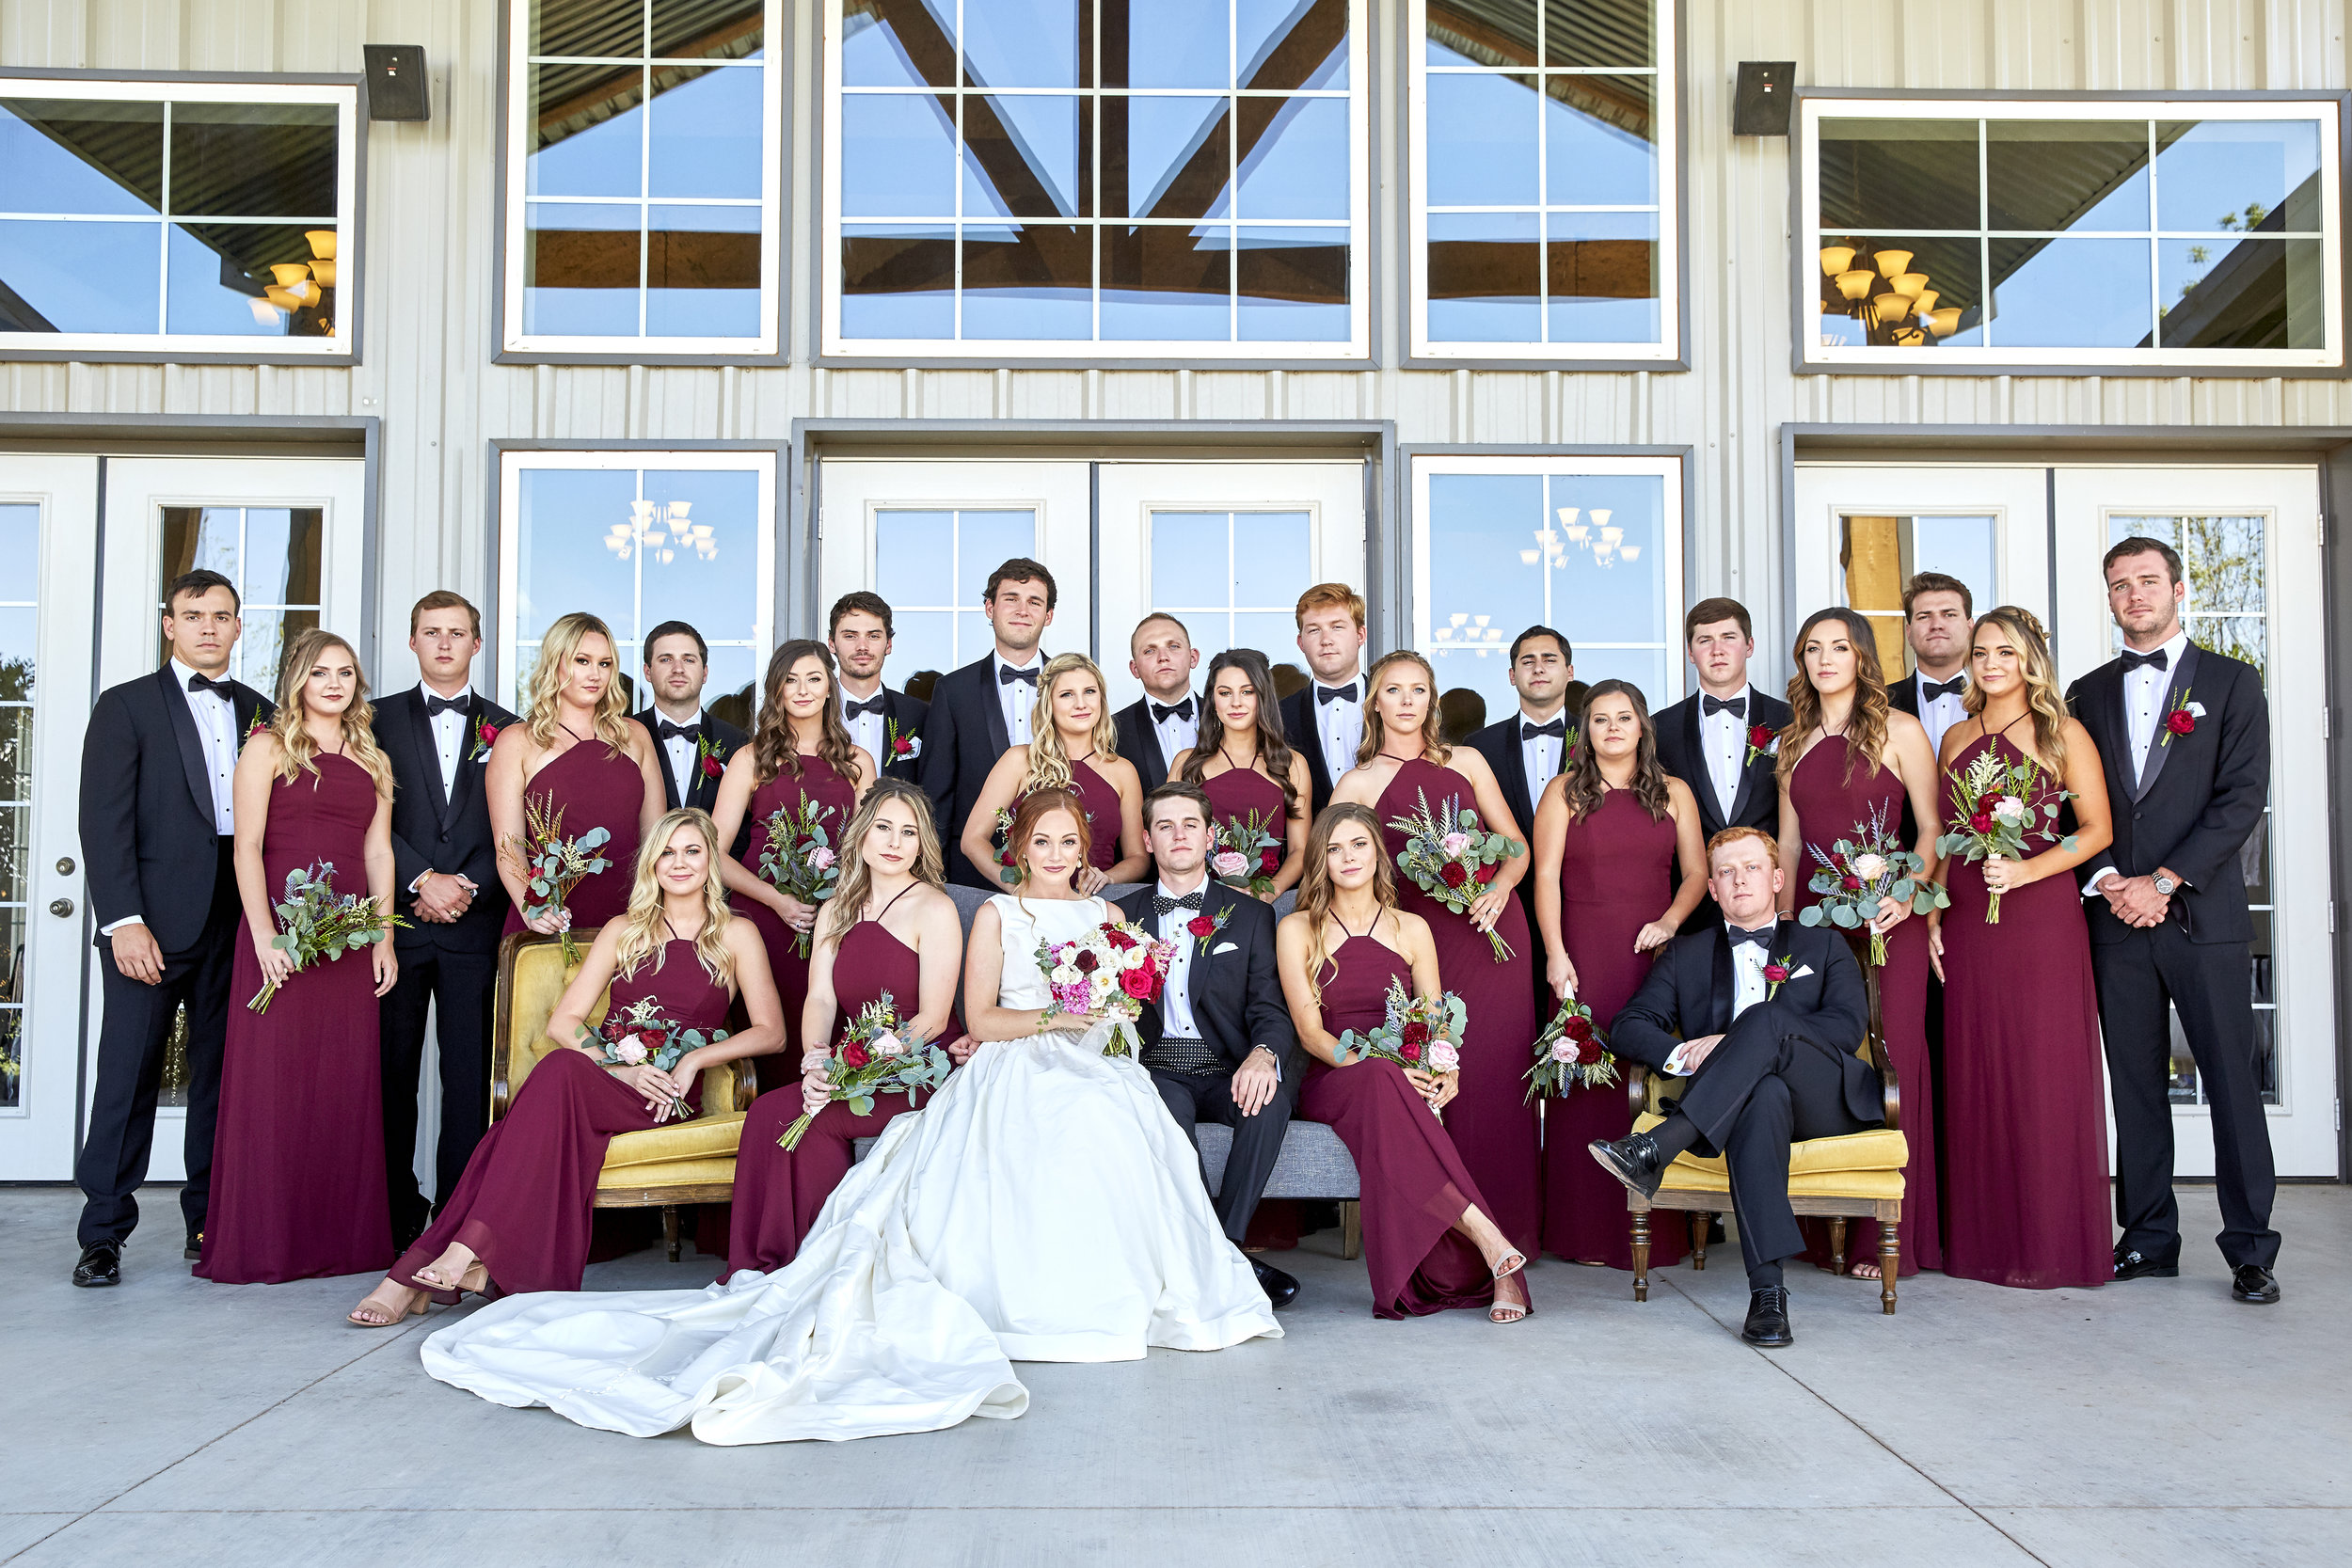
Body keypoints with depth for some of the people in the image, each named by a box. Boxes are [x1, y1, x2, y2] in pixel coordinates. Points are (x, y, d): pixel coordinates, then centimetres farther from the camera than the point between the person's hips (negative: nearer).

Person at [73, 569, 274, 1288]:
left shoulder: (260, 713, 14)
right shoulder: (125, 707, 4)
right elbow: (104, 823, -4)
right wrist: (124, 921, -13)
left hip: (240, 921, 3)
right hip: (154, 920, -3)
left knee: (222, 1068, 7)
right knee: (129, 1072, -2)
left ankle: (209, 1220, 16)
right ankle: (103, 1234, 7)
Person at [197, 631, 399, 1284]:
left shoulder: (372, 761, 16)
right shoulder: (268, 748, 3)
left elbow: (378, 853, 14)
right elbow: (247, 846, -5)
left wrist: (385, 936, 5)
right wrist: (264, 935, -13)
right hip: (281, 936, -4)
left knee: (347, 1085, 5)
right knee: (272, 1079, -2)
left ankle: (344, 1239, 13)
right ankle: (264, 1244, 6)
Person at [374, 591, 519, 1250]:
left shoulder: (505, 728, 12)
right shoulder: (381, 719, 11)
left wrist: (468, 887, -8)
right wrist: (422, 881, -10)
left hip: (475, 923, 0)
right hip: (397, 917, 0)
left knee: (469, 1072, -2)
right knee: (393, 1069, 2)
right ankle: (396, 1214, 11)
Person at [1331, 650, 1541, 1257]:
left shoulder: (1465, 762, 13)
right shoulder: (1358, 783, 7)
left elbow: (1516, 844, 13)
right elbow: (1324, 862, 7)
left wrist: (1500, 890, -5)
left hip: (1494, 927, 2)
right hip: (1423, 931, -1)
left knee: (1497, 1069, -3)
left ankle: (1508, 1221, 9)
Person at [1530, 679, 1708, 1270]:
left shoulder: (1673, 793, 12)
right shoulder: (1565, 792, 6)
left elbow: (1696, 872, 11)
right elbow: (1546, 876, 0)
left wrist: (1670, 921, -7)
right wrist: (1555, 953, -8)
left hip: (1654, 956, 2)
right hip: (1584, 956, -2)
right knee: (1585, 1082, -4)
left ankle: (1654, 1231, 8)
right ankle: (1588, 1232, 3)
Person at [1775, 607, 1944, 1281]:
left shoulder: (1899, 731, 2)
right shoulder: (1795, 741, 14)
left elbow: (1931, 829, -1)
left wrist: (1909, 893, -16)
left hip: (1883, 916, -4)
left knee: (1887, 1059, -5)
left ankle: (1886, 1236, 3)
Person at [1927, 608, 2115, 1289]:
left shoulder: (2062, 734, 1)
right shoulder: (1956, 739, 14)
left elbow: (2098, 829, -3)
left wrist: (2026, 870, -15)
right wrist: (1933, 915, 7)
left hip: (2040, 920, -4)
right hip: (1967, 924, 4)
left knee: (2044, 1075, -2)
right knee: (1975, 1078, 5)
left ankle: (2050, 1245, 9)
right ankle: (1982, 1239, 14)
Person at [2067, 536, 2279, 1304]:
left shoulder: (2232, 683, 5)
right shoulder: (2089, 694, 14)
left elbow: (2243, 799, -4)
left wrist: (2164, 881, -12)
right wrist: (2107, 882, -7)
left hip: (2203, 915, -3)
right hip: (2115, 917, 3)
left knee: (2231, 1082, -1)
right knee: (2135, 1086, 6)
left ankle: (2250, 1249, 7)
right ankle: (2149, 1240, 14)